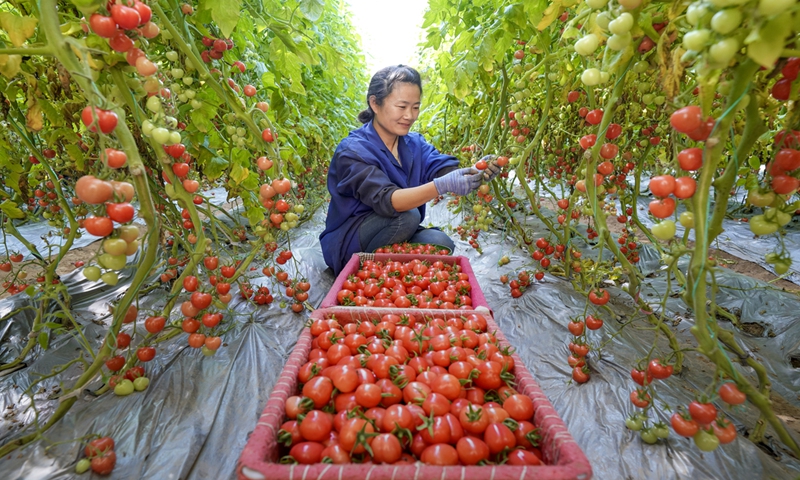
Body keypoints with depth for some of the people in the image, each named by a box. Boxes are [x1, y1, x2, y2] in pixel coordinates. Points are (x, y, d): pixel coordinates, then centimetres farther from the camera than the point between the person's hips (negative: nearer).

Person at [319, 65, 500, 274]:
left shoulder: (415, 144, 2)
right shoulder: (352, 151, -20)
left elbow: (441, 169, -15)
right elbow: (386, 200, -34)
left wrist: (475, 171, -37)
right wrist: (442, 185, -46)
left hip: (400, 233, 6)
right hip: (349, 243, -5)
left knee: (441, 243, -21)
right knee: (407, 216, -30)